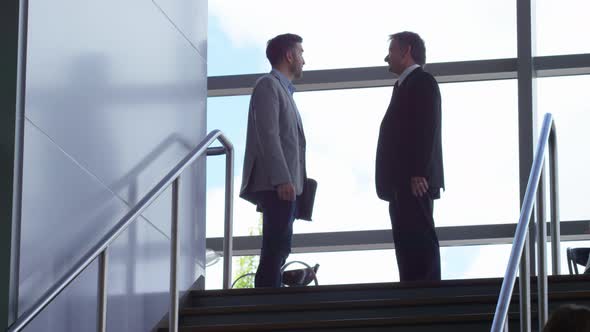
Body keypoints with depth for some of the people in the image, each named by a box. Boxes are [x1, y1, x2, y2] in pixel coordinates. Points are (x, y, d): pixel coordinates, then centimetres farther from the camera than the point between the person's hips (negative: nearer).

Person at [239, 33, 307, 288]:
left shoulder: (282, 89, 25)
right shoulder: (268, 85, -4)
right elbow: (268, 134, -15)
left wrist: (292, 180, 16)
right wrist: (282, 179, -22)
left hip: (285, 184, 10)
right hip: (276, 185, -10)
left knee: (278, 249, 8)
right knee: (276, 249, -14)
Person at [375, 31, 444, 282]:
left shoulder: (422, 82, -5)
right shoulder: (405, 85, 23)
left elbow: (427, 129, -15)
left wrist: (418, 173, -22)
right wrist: (391, 181, 13)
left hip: (415, 183, -10)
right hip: (401, 184, 10)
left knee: (420, 240, -11)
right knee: (406, 243, 7)